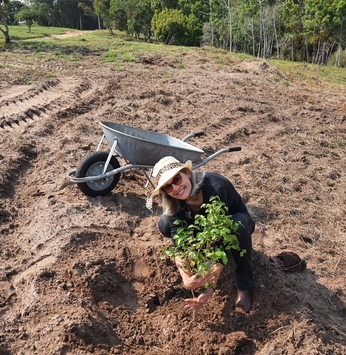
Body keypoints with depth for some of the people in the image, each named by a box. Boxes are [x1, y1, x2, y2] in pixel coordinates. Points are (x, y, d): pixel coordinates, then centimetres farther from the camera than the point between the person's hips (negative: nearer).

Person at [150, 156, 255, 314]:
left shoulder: (214, 188, -39)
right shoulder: (174, 203, -24)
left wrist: (210, 288, -44)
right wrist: (185, 278, -47)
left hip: (235, 222, -4)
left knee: (238, 227, -40)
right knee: (165, 224, -20)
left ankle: (244, 287, -17)